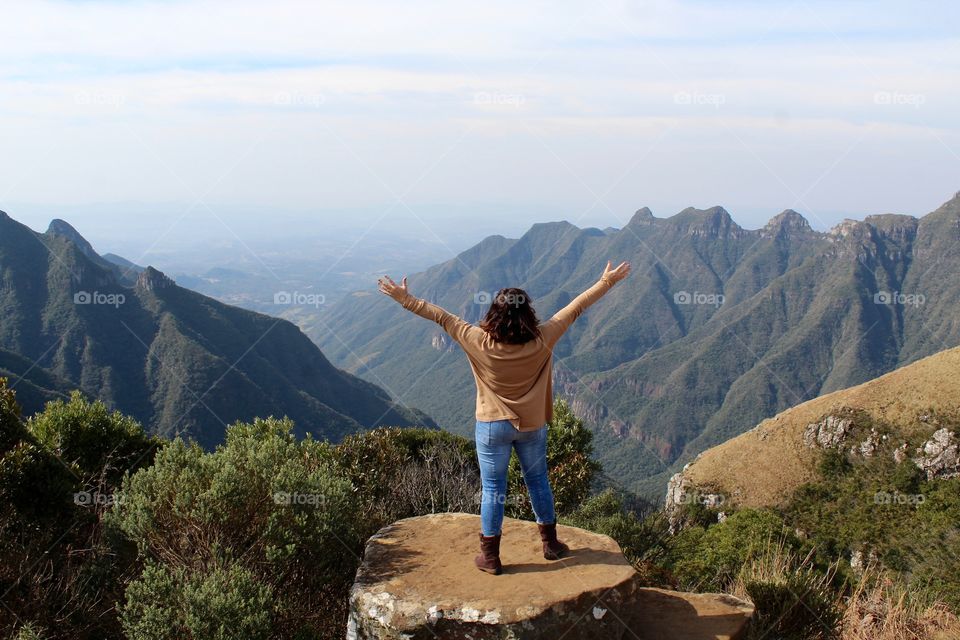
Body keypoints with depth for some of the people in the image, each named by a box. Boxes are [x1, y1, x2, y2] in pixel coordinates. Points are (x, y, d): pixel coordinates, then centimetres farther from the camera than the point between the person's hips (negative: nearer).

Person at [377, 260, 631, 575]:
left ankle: (490, 557, 17)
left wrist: (405, 298, -3)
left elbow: (441, 317, -12)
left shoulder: (480, 343, -20)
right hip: (532, 426, 2)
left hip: (493, 427, -2)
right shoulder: (542, 341, -17)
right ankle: (551, 543, 33)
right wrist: (607, 281, 1)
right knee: (538, 481, 20)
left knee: (493, 490, 8)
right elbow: (576, 307, -8)